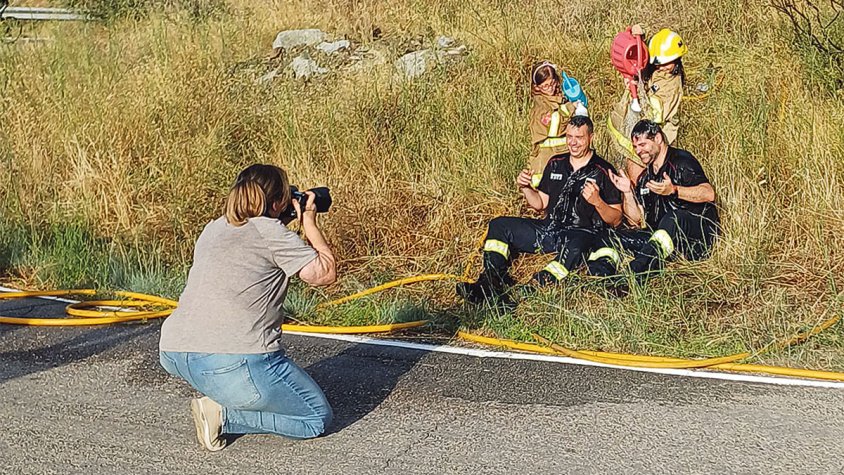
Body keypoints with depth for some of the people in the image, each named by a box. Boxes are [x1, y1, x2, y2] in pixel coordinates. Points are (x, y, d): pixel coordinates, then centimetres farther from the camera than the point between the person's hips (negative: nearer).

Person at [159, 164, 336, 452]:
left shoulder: (213, 229, 19)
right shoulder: (270, 232, -3)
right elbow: (325, 274, -1)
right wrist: (309, 222, 13)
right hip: (235, 364, -8)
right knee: (317, 419, 7)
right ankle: (225, 414, -6)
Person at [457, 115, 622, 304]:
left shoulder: (603, 171, -4)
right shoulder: (555, 164, 13)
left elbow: (616, 220, -5)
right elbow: (541, 204, 19)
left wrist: (597, 202, -23)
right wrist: (525, 188, 1)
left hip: (581, 233, -6)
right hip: (548, 229, 7)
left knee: (575, 248, -42)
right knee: (498, 225, -5)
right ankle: (490, 283, -26)